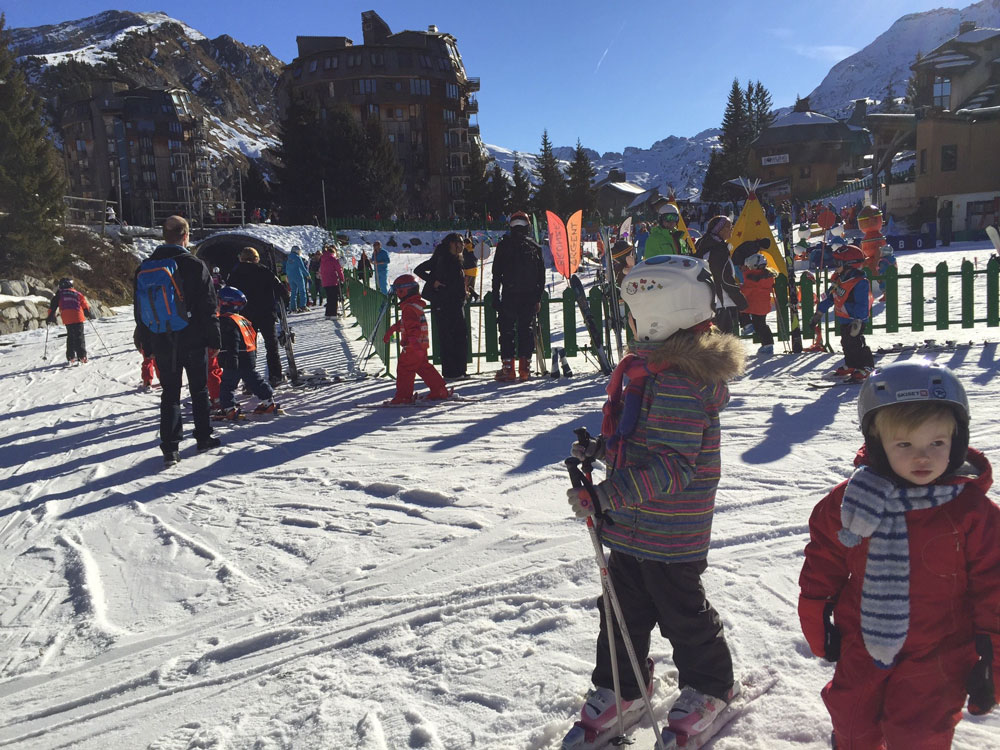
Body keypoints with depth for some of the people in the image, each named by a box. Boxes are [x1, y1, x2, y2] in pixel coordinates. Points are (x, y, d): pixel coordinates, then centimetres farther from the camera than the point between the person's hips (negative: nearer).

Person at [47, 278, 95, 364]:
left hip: (67, 319, 1)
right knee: (79, 336, 3)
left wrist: (50, 317, 14)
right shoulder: (77, 293, 16)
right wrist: (89, 314, 27)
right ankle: (82, 356, -8)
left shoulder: (59, 293, 15)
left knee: (70, 336, 13)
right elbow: (85, 305, 14)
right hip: (78, 318, -1)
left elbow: (53, 305, 9)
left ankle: (71, 357, 6)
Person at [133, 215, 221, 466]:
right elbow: (209, 307, -10)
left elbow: (139, 309, 11)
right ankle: (204, 438, 20)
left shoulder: (144, 268, 5)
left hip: (162, 343, 3)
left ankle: (170, 449, 3)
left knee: (169, 393, 7)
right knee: (199, 389, 12)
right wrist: (214, 340, -2)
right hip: (193, 340, -3)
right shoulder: (194, 265, -10)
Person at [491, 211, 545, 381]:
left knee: (506, 330, 3)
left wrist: (495, 298, 3)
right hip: (529, 296, 3)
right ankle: (525, 368, 7)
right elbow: (541, 274, 8)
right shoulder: (534, 246, 6)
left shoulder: (504, 245, -1)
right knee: (526, 329, 9)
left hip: (509, 295, -3)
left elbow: (497, 274, -1)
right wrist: (538, 298, 11)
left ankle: (508, 368, -1)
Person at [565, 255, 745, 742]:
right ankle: (620, 684, 38)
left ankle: (710, 686, 36)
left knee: (681, 610, 12)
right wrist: (598, 449, 4)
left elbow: (672, 465, -30)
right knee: (624, 604, 19)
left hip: (669, 531, -9)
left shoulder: (679, 381, -27)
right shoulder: (653, 364, 6)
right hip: (635, 523, 9)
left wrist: (606, 496, -31)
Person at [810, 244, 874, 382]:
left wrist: (857, 321, -32)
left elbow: (861, 304, -26)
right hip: (843, 319, 9)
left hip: (853, 320, -9)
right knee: (846, 343, 18)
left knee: (856, 344, -6)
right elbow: (829, 297, 14)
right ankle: (851, 365, 32)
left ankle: (865, 367, 4)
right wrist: (819, 313, 16)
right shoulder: (839, 279, 6)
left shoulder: (859, 282, -22)